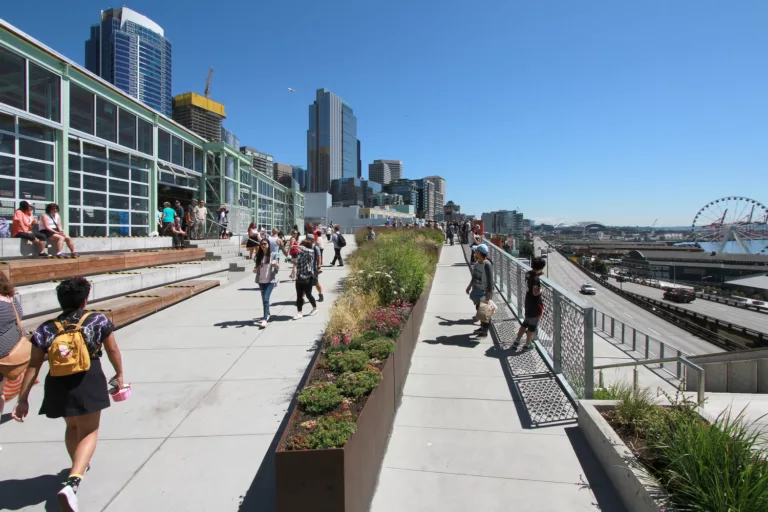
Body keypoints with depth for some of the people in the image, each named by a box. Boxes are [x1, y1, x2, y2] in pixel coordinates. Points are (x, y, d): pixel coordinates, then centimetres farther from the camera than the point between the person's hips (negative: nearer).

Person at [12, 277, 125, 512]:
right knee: (89, 432, 9)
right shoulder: (98, 321, -1)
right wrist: (119, 374, 21)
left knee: (72, 427, 29)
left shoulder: (47, 328, 4)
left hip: (58, 386, 4)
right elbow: (113, 350, 6)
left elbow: (33, 365, 2)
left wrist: (23, 399, 7)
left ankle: (78, 467, 47)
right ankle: (72, 482, -10)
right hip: (88, 382, -3)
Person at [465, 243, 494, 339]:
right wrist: (469, 286, 22)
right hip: (477, 290, 8)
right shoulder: (477, 263, 1)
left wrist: (488, 296, -23)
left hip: (484, 292, -8)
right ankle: (482, 327, 39)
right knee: (479, 309, 21)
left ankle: (485, 332, 20)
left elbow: (490, 281, -23)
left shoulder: (487, 265, -25)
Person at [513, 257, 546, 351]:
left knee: (526, 322, 19)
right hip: (536, 304, -8)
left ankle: (516, 341, 21)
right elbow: (535, 293, -28)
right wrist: (542, 290, -8)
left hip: (528, 302, 8)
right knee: (533, 324, 7)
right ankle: (527, 344, 17)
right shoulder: (536, 278, -23)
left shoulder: (528, 273, 0)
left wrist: (539, 273, 9)